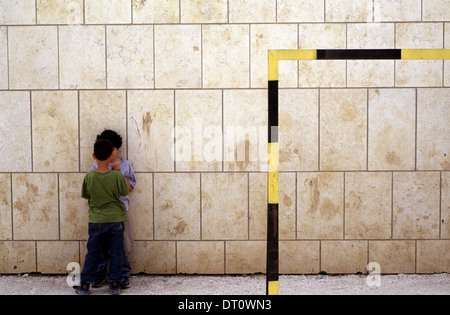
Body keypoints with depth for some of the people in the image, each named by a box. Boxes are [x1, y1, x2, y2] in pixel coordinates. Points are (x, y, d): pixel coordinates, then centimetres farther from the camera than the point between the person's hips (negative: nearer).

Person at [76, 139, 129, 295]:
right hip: (116, 219, -1)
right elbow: (124, 192, 1)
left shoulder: (89, 177, -10)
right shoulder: (117, 175, -15)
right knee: (116, 252, 10)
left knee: (93, 252, 13)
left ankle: (85, 284, 17)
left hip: (96, 220, 1)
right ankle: (114, 284, 15)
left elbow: (86, 195, 4)